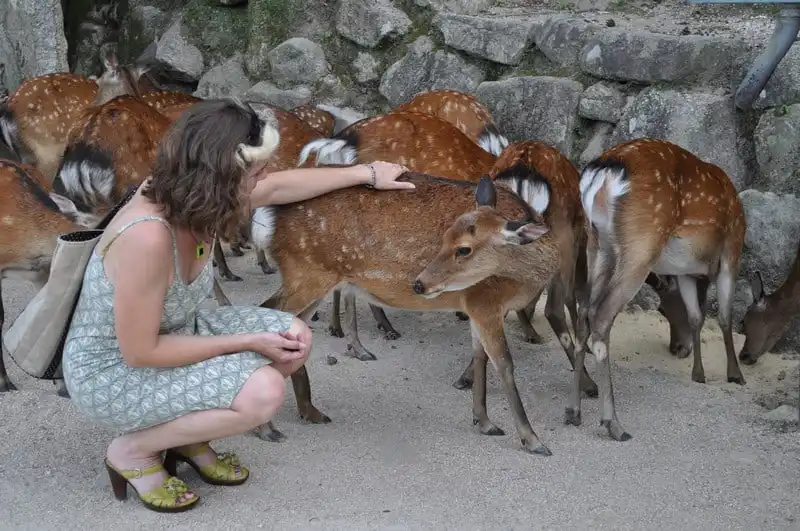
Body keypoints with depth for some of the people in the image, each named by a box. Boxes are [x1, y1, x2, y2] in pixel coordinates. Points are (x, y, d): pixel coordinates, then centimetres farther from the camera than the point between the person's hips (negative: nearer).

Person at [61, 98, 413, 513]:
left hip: (173, 333, 9)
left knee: (295, 339, 0)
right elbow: (140, 352, -27)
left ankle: (186, 434, 14)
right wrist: (248, 343, -21)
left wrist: (365, 174, 15)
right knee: (263, 391, -25)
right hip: (113, 372, -8)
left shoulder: (189, 196, -12)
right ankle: (133, 450, -2)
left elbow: (279, 186, 6)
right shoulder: (147, 237, -36)